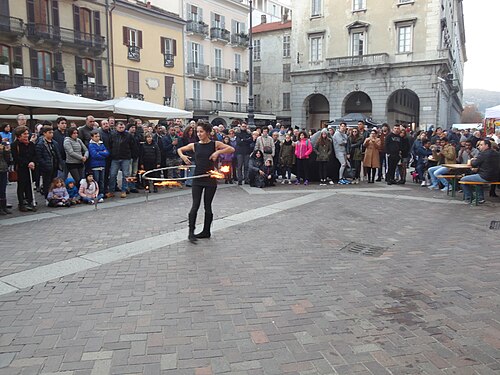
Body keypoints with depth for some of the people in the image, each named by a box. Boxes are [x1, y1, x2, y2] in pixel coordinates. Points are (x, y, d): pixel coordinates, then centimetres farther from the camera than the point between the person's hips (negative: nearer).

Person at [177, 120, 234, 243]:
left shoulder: (215, 144, -3)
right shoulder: (194, 145, 4)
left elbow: (231, 149, -11)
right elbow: (179, 149, 18)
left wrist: (218, 152, -22)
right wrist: (183, 156, -3)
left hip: (210, 179, -1)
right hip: (197, 179, 2)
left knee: (207, 206, 7)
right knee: (195, 206, -6)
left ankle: (206, 231, 21)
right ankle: (191, 232, -2)